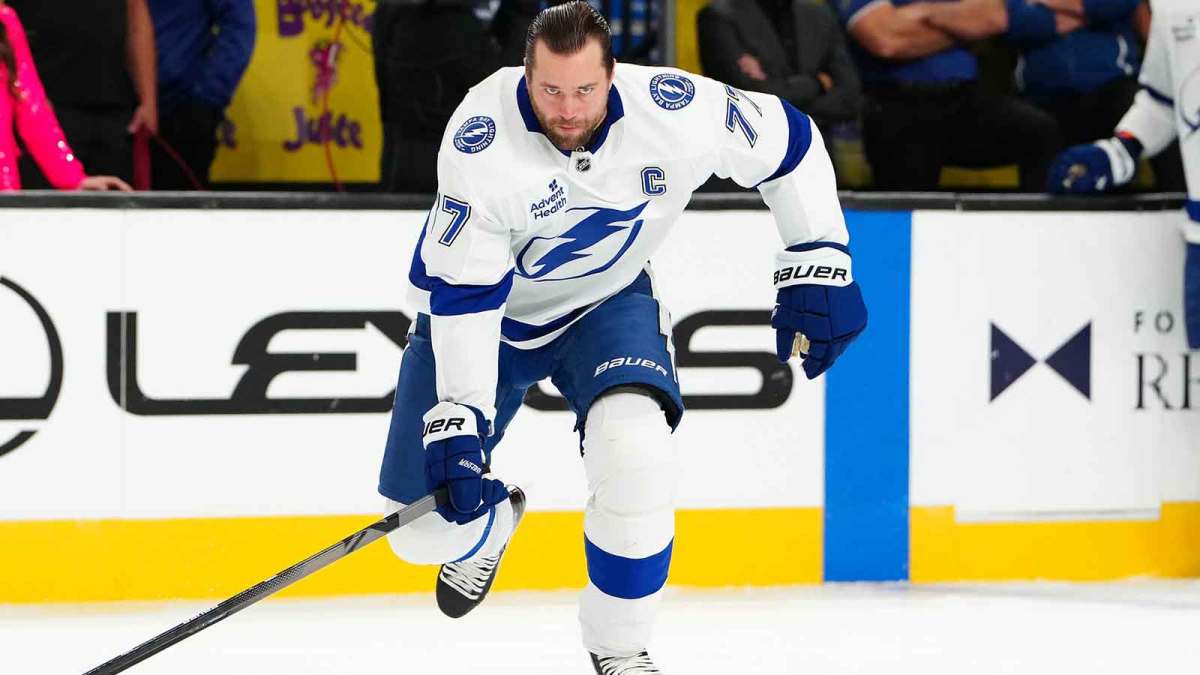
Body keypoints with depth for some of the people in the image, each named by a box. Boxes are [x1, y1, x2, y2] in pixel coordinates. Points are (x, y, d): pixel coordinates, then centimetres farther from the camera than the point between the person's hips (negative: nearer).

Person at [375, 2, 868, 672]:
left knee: (636, 450, -29)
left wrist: (819, 266, -8)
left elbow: (790, 144, -9)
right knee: (427, 528, -5)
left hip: (605, 303, 1)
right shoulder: (481, 138, -32)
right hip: (489, 313, -1)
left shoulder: (674, 110, -26)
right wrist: (459, 420, -35)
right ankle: (493, 519, 37)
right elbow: (464, 290, -29)